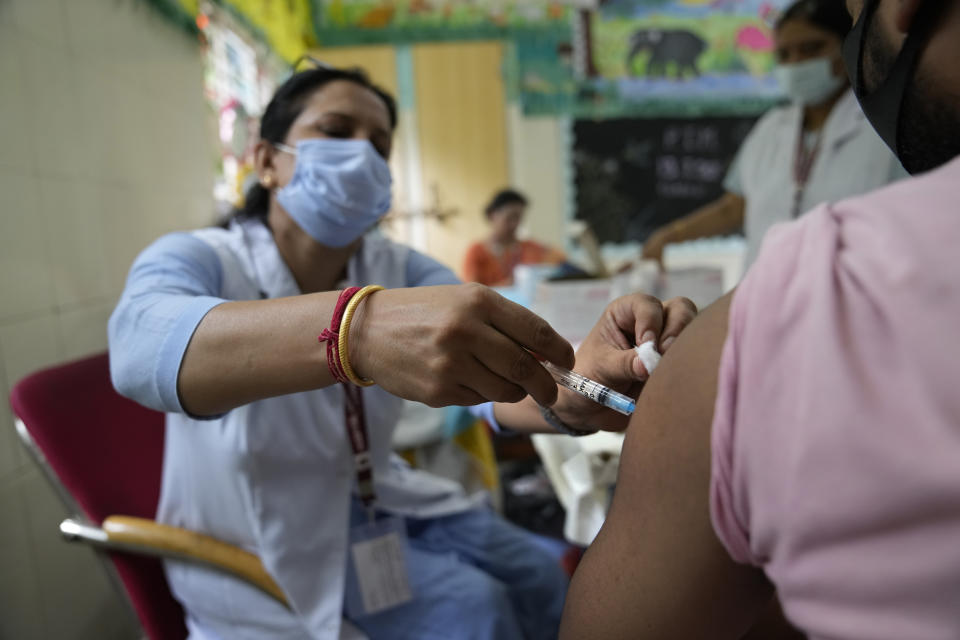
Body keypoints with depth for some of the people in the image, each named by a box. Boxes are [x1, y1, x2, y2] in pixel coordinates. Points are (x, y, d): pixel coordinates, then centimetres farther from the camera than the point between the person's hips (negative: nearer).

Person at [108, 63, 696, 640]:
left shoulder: (401, 270, -7)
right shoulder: (194, 260, -19)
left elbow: (497, 360, -26)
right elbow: (144, 347, -44)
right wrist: (354, 329, -63)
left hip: (371, 500, 5)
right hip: (254, 540, -4)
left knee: (537, 578, -3)